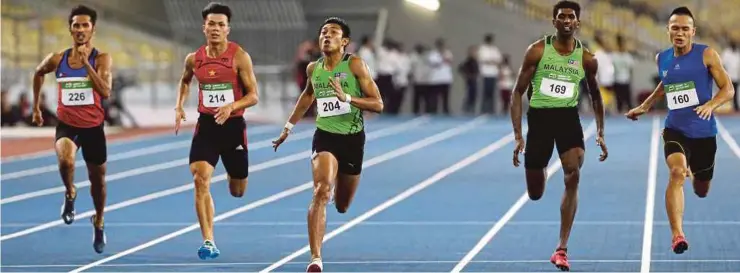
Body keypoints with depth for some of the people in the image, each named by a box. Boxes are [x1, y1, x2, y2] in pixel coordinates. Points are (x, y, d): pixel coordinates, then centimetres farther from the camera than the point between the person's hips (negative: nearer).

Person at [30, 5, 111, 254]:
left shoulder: (101, 59, -11)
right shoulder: (57, 59, -5)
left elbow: (105, 92, -26)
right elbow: (38, 73, 18)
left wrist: (86, 62, -29)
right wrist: (36, 106, 19)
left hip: (93, 127, 0)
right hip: (67, 125, 0)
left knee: (97, 178, 16)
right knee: (65, 160, -32)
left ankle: (99, 222, 42)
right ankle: (70, 194, 1)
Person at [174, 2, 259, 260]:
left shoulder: (239, 56, -10)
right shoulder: (194, 59, 1)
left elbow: (253, 96, -10)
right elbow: (185, 81, 24)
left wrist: (231, 106, -27)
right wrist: (179, 107, 8)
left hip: (233, 125, -1)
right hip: (206, 125, 2)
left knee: (237, 191, 12)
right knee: (200, 180, -20)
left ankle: (233, 174, 53)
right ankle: (208, 242, -18)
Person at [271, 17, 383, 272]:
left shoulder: (355, 64, -9)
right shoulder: (313, 69, 2)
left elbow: (378, 104, -13)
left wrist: (347, 98, -28)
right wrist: (289, 126, 28)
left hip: (352, 139, 0)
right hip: (325, 136, 0)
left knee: (342, 206, 15)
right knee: (321, 192, -26)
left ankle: (339, 186, 56)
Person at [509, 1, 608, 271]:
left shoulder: (586, 58, 1)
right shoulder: (537, 51, -5)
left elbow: (595, 95, 17)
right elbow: (518, 92, -2)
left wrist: (600, 132, 12)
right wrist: (518, 135, -9)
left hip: (568, 117, 1)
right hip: (539, 117, -1)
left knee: (573, 177, -21)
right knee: (535, 194, 5)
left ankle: (562, 248, -16)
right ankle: (541, 173, 47)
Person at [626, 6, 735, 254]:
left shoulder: (707, 55, -8)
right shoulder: (662, 59, 4)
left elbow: (728, 89, -8)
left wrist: (711, 105, -26)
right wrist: (644, 106, 20)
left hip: (704, 132, -1)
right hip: (675, 129, 1)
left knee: (701, 192, 16)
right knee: (677, 173, -29)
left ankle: (693, 170, 57)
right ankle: (677, 234, -32)